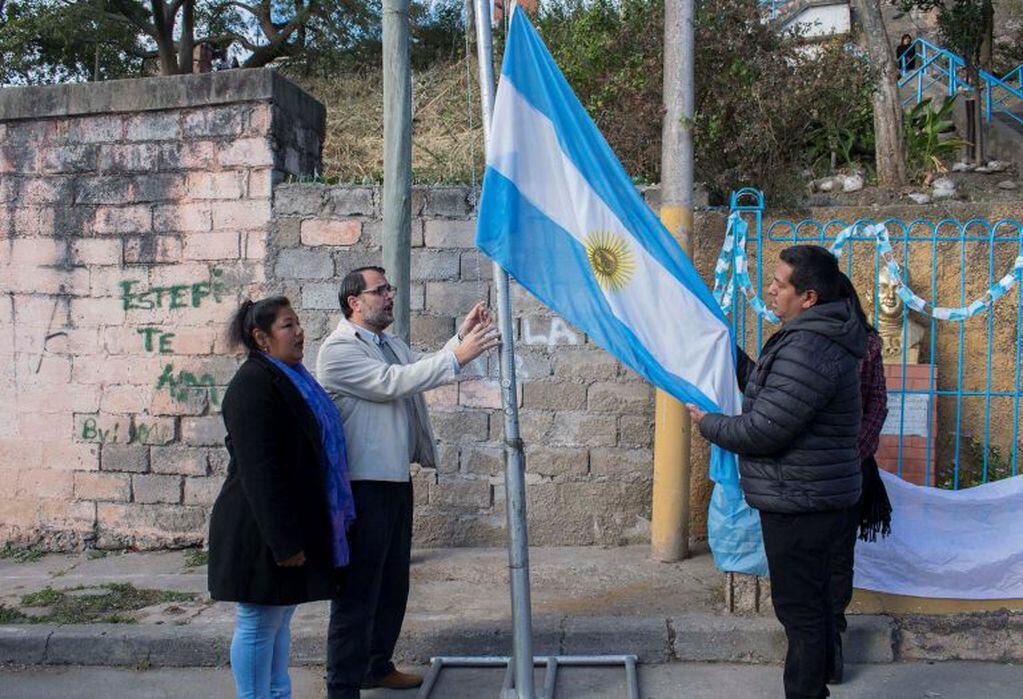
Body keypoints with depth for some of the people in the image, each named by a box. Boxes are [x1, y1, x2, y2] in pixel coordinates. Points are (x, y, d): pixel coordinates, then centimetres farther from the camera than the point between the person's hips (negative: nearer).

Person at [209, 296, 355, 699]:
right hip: (261, 531, -10)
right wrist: (284, 540, -24)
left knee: (279, 618, 18)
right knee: (258, 624, 2)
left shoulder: (291, 378, 14)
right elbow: (257, 469, -23)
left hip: (290, 525, 10)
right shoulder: (253, 383, -17)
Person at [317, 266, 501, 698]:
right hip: (362, 485, -9)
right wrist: (457, 356, -24)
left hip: (396, 482, 9)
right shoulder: (339, 349, -13)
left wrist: (462, 336, -2)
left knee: (393, 583, 18)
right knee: (358, 590, -3)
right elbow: (391, 383, -23)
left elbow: (424, 373, 11)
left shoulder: (392, 345, 17)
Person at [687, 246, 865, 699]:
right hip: (812, 502, 11)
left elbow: (761, 432, -25)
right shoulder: (815, 338, 11)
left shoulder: (807, 351, -25)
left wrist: (708, 424, -8)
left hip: (800, 506, -11)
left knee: (800, 610, 1)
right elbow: (766, 387, 22)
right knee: (812, 605, 21)